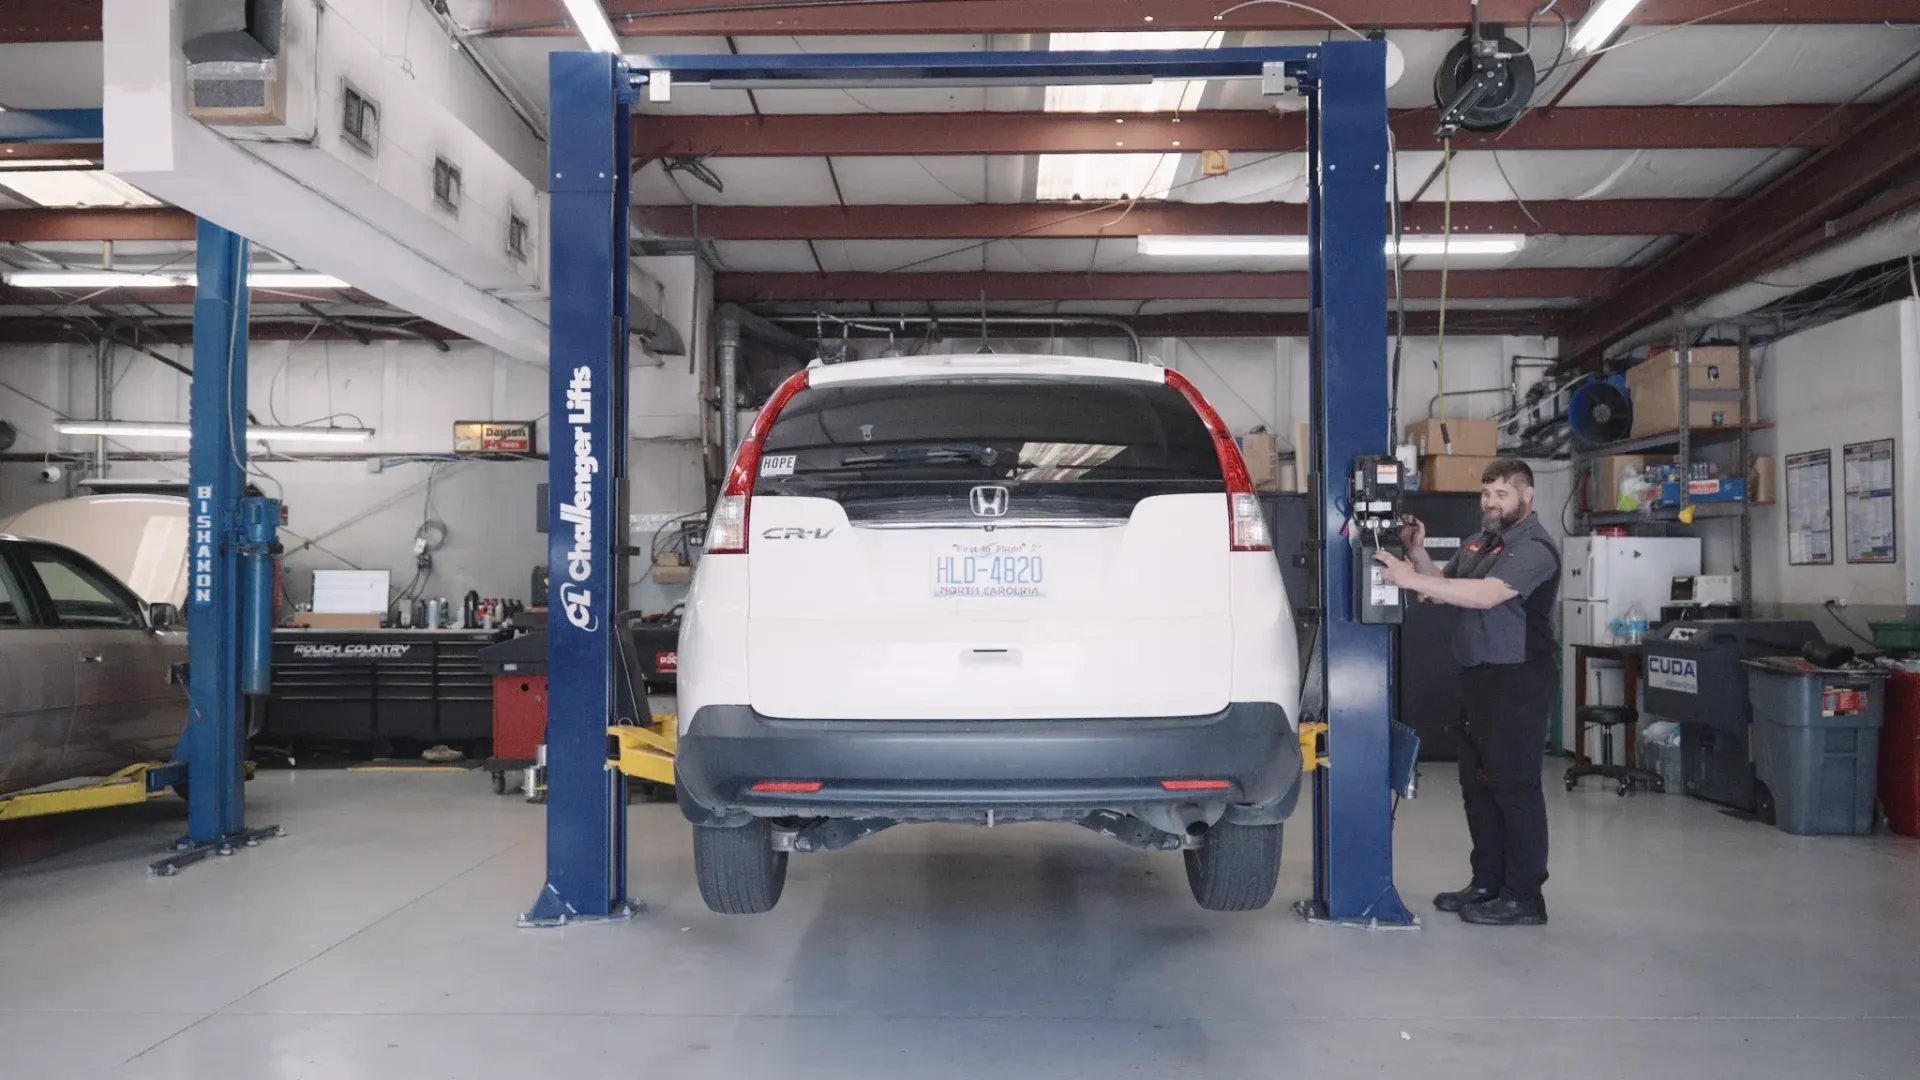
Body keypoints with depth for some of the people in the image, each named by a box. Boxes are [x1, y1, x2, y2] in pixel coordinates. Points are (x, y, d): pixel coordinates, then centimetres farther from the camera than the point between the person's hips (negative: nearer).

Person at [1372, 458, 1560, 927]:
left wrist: (1409, 578, -31)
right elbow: (1442, 587, 17)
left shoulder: (1534, 549, -13)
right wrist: (1418, 553, 0)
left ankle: (1524, 897, 2)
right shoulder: (1479, 543, 16)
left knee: (1514, 787, -5)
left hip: (1517, 682, -9)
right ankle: (1487, 883, 23)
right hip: (1478, 678, 9)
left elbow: (1485, 595, -27)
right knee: (1478, 785, 13)